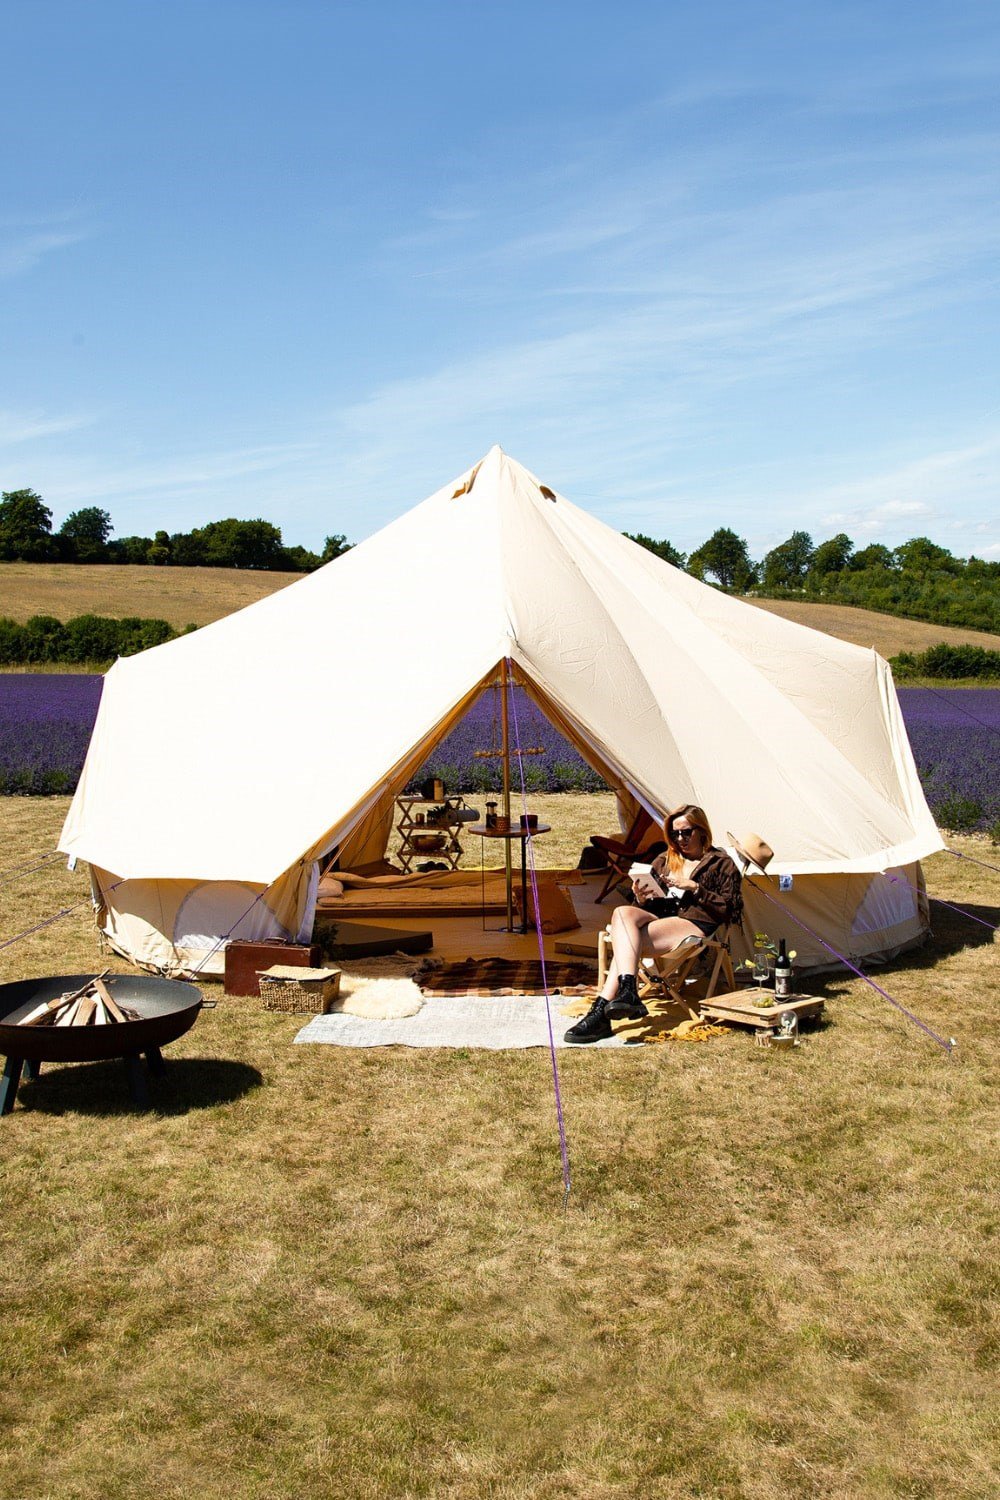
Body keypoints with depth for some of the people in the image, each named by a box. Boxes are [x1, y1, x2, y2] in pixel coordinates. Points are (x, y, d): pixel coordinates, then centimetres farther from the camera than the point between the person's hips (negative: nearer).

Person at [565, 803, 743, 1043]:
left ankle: (602, 1011, -38)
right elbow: (651, 904, 25)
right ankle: (628, 992, -45)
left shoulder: (721, 863, 12)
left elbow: (731, 910, 1)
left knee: (627, 940, -30)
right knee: (623, 913, -30)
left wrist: (695, 889, -7)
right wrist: (641, 898, 0)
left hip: (696, 926, -5)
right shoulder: (664, 861, 27)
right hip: (660, 919, 6)